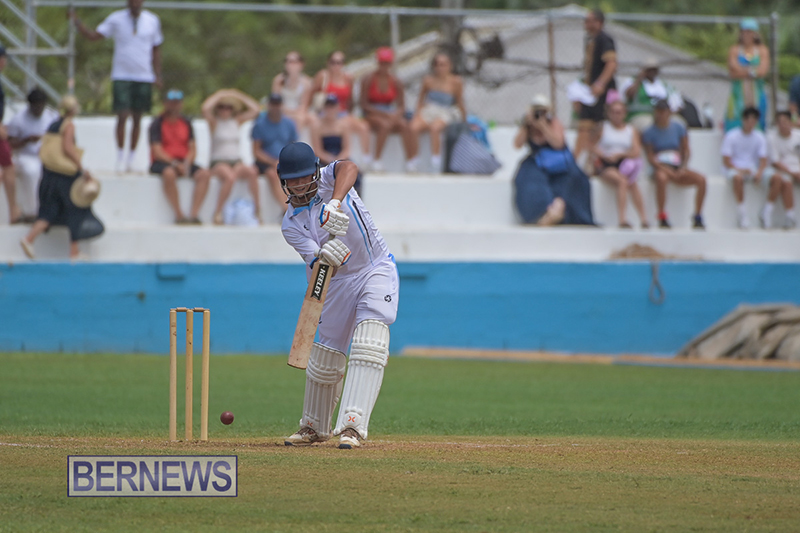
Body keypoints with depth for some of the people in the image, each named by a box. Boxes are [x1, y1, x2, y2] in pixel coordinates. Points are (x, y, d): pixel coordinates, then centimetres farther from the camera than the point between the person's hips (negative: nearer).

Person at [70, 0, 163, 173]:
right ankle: (120, 157, 1)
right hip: (122, 76, -2)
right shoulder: (116, 19, 1)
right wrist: (76, 21, -12)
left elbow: (156, 50, 14)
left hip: (144, 76, 2)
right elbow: (93, 35, 0)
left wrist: (158, 76, 9)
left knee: (137, 119, 6)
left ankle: (130, 159, 16)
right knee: (122, 116, -11)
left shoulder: (153, 21, 6)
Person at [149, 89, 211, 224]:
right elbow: (157, 152, -9)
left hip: (183, 162, 5)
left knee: (204, 174, -23)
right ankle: (179, 215, -34)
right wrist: (175, 164, -21)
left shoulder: (186, 123, 14)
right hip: (162, 163, -5)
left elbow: (192, 149, 10)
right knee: (169, 173, -40)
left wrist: (187, 162, -11)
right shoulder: (158, 124, 0)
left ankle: (193, 214, -30)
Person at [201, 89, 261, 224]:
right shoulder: (215, 122, 5)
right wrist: (219, 95, -3)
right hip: (218, 162, -4)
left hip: (237, 162, 4)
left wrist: (238, 95, 11)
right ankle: (218, 212, -26)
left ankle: (257, 209, -27)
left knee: (251, 171, -32)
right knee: (230, 177, -38)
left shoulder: (237, 121, 17)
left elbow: (255, 109, 14)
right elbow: (206, 108, -15)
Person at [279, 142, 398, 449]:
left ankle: (352, 425, -28)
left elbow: (349, 168, -34)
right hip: (339, 282, 3)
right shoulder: (291, 225, -6)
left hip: (378, 270, -3)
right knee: (326, 356, 8)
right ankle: (314, 428, 31)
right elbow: (316, 265, -20)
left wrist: (335, 202, -51)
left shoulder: (329, 179, -8)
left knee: (369, 347, -21)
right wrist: (324, 258, -45)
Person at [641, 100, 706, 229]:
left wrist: (683, 168, -7)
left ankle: (698, 217, -17)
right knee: (661, 178, -41)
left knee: (701, 179, -23)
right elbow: (650, 158, -2)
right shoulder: (650, 132, 4)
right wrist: (667, 170, -15)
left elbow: (686, 151, 11)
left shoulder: (679, 128, 12)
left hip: (678, 168, 3)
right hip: (660, 168, -3)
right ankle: (662, 217, -33)